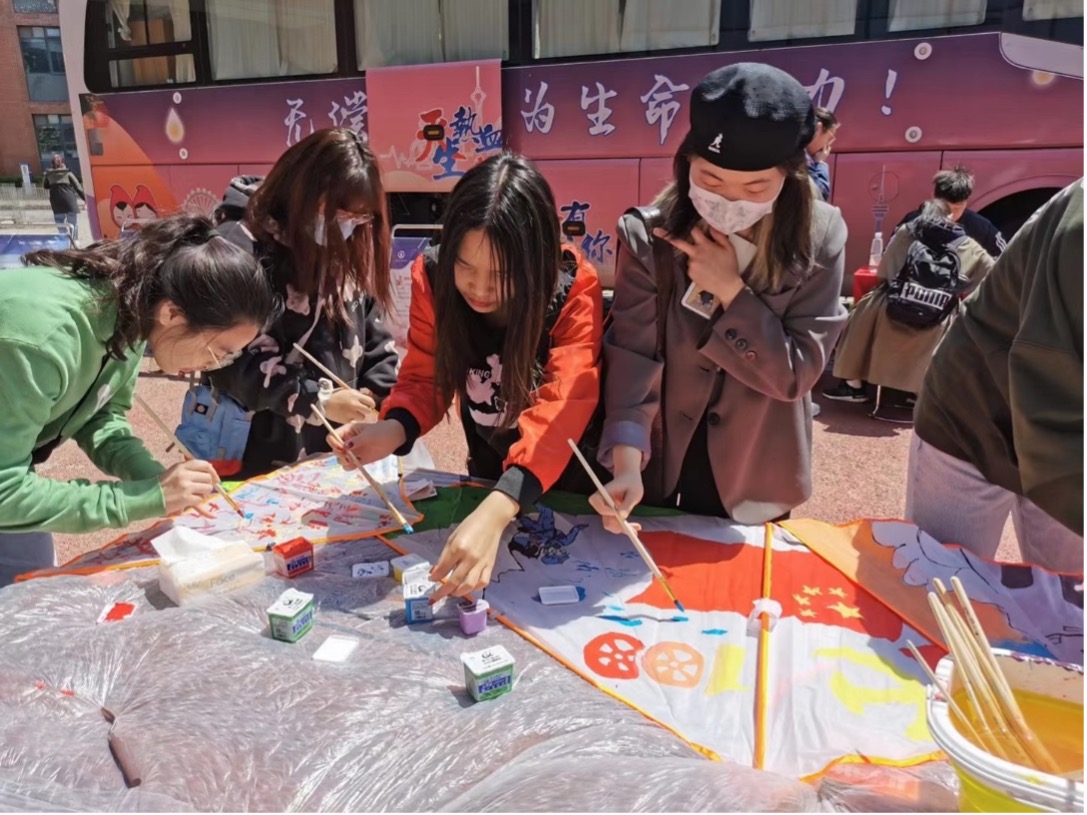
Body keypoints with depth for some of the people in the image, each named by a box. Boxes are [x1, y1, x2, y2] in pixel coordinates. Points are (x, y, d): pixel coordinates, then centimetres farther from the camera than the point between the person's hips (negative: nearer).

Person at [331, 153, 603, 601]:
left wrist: (496, 511, -57)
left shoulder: (574, 287, -31)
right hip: (489, 469, 3)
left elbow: (563, 406, -43)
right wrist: (392, 429, -38)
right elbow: (425, 377, -15)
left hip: (571, 477, -3)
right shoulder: (432, 275, -21)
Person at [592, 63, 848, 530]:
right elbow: (632, 355, -21)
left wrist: (730, 290, -24)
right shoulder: (648, 235, -16)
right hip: (657, 468, 0)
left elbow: (796, 372, -15)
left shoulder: (819, 238, -14)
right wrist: (626, 465, -33)